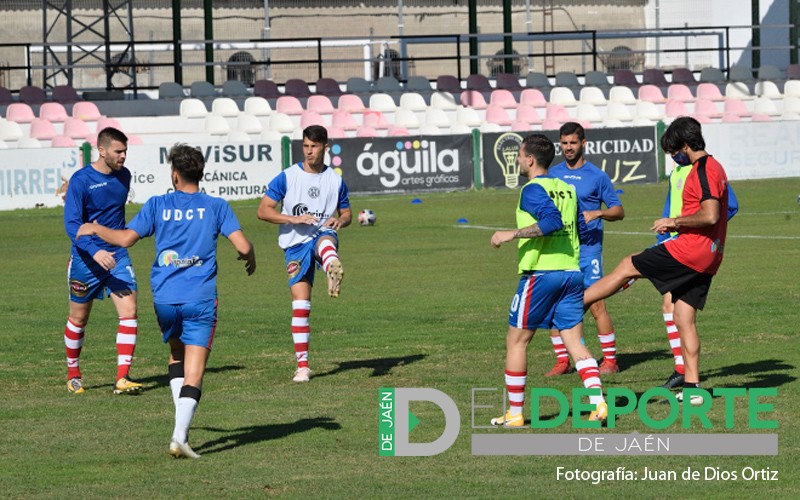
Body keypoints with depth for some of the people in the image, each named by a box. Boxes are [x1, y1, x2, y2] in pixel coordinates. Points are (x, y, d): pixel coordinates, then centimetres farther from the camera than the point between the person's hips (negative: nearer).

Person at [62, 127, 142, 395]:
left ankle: (122, 378, -12)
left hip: (117, 255, 4)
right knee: (79, 319, 9)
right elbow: (71, 223, -21)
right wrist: (95, 251, -34)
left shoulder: (124, 176, 3)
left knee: (129, 311, -12)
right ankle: (73, 375, 29)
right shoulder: (81, 181, -15)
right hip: (86, 260, -4)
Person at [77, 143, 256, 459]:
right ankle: (180, 436, -20)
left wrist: (94, 229, 15)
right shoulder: (216, 206, 3)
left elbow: (126, 239, -2)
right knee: (193, 372, -4)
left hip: (164, 299, 2)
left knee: (176, 354, 25)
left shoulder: (158, 205, 4)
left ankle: (181, 425, 14)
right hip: (200, 299, -2)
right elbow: (243, 246, -4)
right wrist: (250, 259, 19)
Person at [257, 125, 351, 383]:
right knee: (300, 301, -8)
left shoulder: (335, 180, 9)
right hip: (295, 243, 0)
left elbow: (346, 213, 20)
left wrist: (339, 220, -6)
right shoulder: (288, 177, 2)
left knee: (325, 239, -40)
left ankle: (334, 270, -76)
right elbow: (263, 210, -2)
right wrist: (294, 219, -16)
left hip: (323, 233, 0)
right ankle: (302, 364, -1)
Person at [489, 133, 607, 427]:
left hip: (541, 273, -7)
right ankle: (598, 403, -9)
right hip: (572, 272, 7)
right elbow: (581, 230, 19)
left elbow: (552, 220, -26)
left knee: (516, 340, 4)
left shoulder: (533, 190, -9)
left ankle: (514, 414, 6)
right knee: (575, 342, 6)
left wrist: (513, 234, -21)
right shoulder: (567, 189, 14)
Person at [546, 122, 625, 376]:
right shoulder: (553, 174, 12)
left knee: (596, 305, -7)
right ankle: (562, 360, 9)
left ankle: (610, 360, 2)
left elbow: (618, 210, 2)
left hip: (587, 248, -4)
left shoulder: (597, 176, 0)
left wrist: (598, 213, -15)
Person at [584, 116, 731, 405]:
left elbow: (710, 215, -25)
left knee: (627, 268, 2)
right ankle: (691, 387, 7)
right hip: (706, 259, 10)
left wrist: (675, 222, -13)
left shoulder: (702, 170, -14)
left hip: (689, 251, -10)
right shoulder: (713, 167, 18)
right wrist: (678, 225, 15)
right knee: (684, 318, 9)